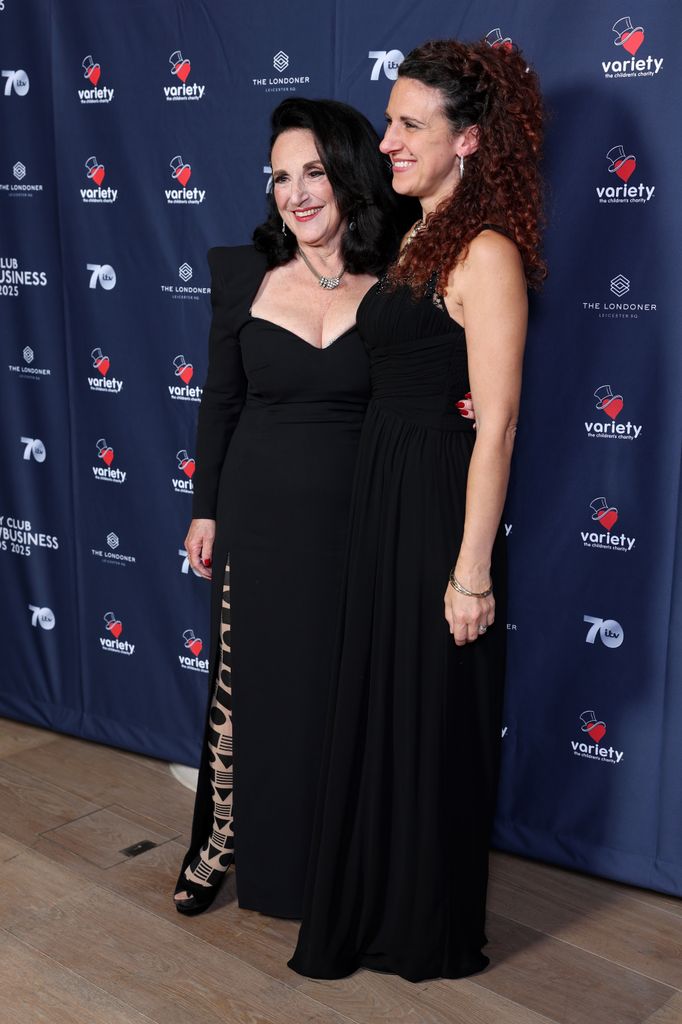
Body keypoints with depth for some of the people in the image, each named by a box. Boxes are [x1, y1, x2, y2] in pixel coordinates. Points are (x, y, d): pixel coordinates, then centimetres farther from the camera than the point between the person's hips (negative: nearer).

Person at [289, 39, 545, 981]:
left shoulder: (486, 252, -15)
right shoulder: (417, 240, 12)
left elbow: (497, 424, -18)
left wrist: (472, 570, -19)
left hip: (439, 506, -9)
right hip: (381, 497, 9)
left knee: (433, 720, 6)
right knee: (374, 708, 18)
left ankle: (436, 934, 28)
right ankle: (376, 905, 38)